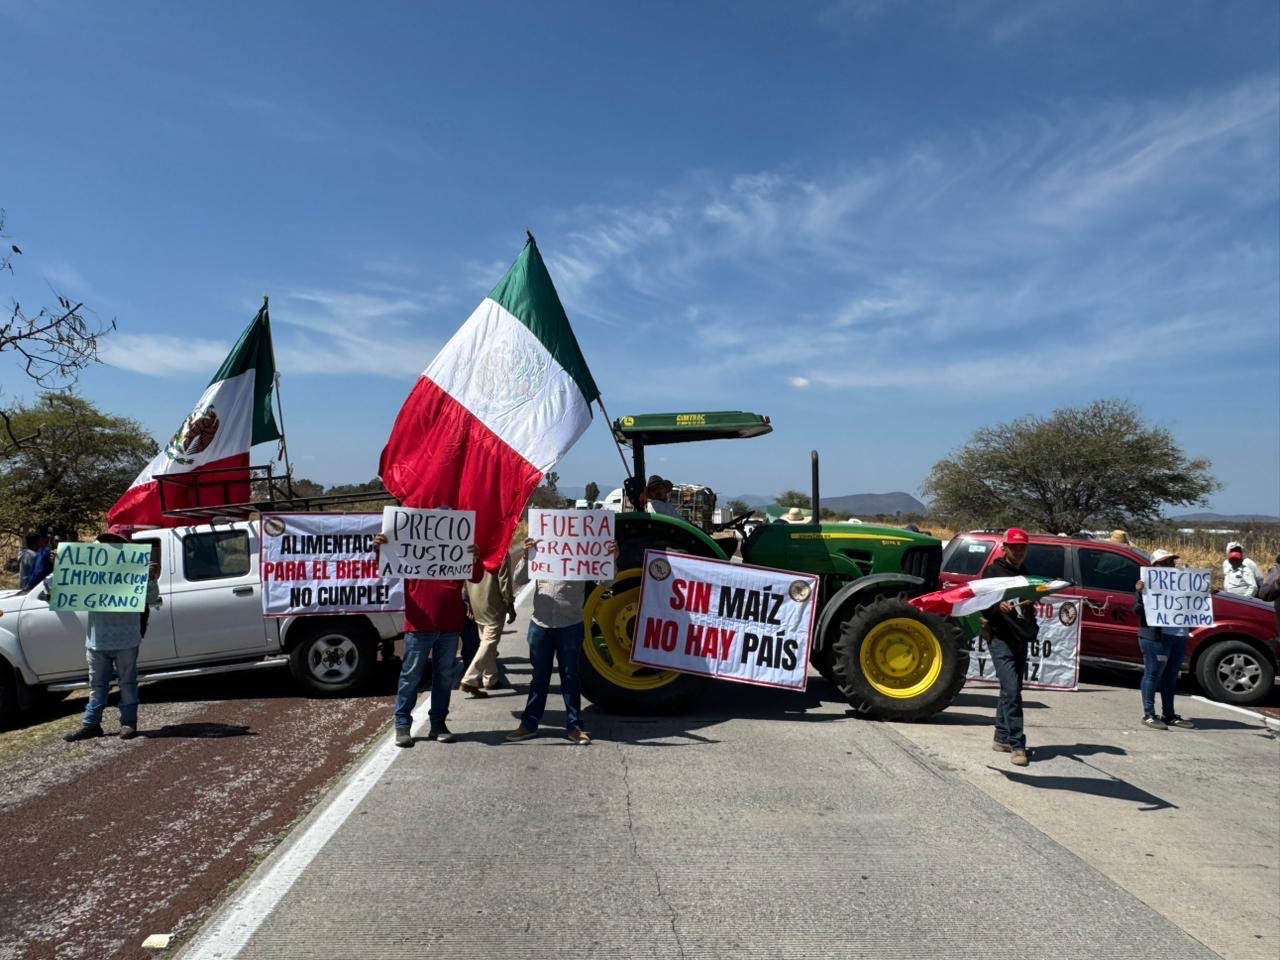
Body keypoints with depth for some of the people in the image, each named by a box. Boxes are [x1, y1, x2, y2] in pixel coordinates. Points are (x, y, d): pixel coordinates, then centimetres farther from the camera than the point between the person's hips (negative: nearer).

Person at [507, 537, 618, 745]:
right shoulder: (539, 549, 5)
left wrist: (612, 559, -19)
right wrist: (526, 556, -18)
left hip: (570, 626, -2)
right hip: (540, 624, 2)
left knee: (570, 676, 6)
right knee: (539, 676, 12)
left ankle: (574, 726, 15)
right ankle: (529, 724, 22)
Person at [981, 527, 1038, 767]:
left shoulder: (1025, 574, 18)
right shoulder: (993, 572, -3)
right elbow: (983, 607, -12)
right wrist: (999, 607, -32)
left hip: (1021, 639, 7)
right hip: (1001, 639, -7)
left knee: (1011, 690, 12)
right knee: (1012, 690, -14)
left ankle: (1002, 738, 20)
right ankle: (1017, 745, -15)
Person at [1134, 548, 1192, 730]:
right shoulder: (1148, 585, -4)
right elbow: (1138, 610, -11)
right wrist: (1139, 592, -26)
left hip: (1179, 636, 7)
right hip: (1156, 637, -7)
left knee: (1171, 676, 13)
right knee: (1153, 674, -2)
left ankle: (1168, 715, 21)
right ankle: (1149, 715, 3)